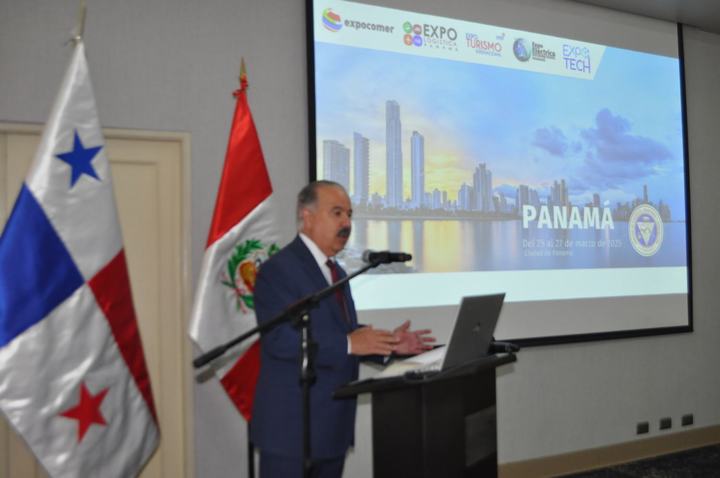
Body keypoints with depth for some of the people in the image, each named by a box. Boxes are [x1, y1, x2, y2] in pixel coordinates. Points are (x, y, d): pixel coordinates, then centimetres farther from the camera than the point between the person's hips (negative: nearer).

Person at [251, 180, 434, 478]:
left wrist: (388, 344, -1)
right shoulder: (278, 269, -13)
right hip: (292, 425, -9)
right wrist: (348, 344, -29)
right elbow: (280, 339, -24)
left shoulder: (336, 272, 16)